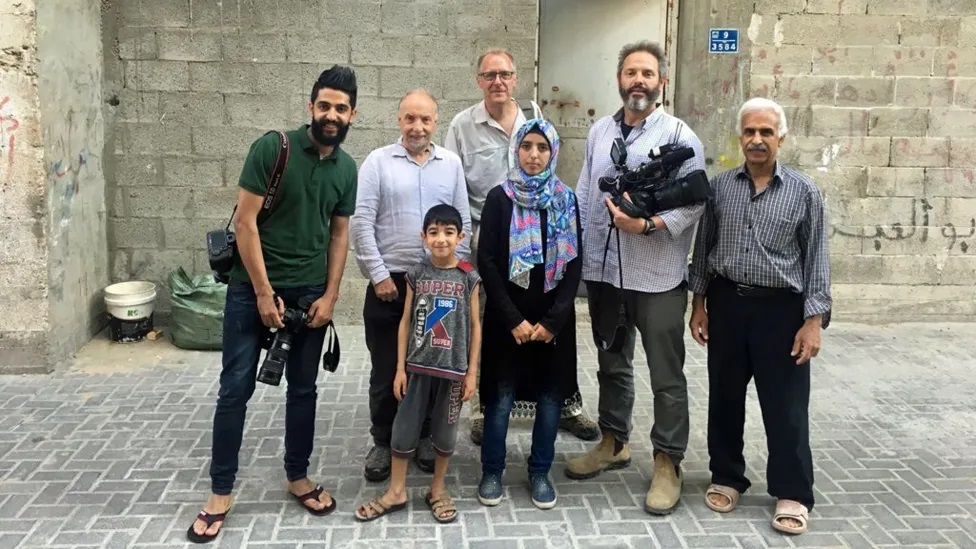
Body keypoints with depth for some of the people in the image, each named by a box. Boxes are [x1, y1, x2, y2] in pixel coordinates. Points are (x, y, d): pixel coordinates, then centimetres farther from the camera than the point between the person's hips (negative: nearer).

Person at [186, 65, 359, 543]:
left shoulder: (347, 168, 3)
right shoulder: (273, 148, -13)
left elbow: (339, 234, 9)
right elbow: (245, 222, -13)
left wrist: (330, 296, 0)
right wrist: (264, 293, -14)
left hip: (310, 295, 4)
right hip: (253, 289, -4)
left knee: (302, 389, 13)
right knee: (234, 390, 1)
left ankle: (298, 477, 29)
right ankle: (220, 494, 13)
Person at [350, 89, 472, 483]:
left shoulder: (451, 164, 7)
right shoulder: (378, 162, -2)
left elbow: (463, 224, 8)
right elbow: (361, 224, -6)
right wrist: (379, 275, -10)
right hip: (390, 282, -2)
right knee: (386, 369, 6)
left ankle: (425, 437, 26)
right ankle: (383, 442, 20)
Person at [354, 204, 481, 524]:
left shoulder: (469, 277, -5)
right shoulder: (416, 275, -2)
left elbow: (475, 326, -1)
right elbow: (406, 322, 3)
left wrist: (472, 372, -2)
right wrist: (400, 368, 0)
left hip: (454, 369, -1)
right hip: (418, 366, 1)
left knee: (445, 433, 11)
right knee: (404, 430, 6)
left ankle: (437, 490, 28)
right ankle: (396, 492, 21)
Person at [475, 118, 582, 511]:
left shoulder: (567, 200, 4)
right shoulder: (500, 198, -2)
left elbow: (575, 263, 1)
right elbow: (487, 262, -6)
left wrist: (552, 320, -9)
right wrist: (513, 319, -12)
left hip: (554, 317, 2)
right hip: (507, 316, -2)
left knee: (550, 398, 7)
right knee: (500, 398, 3)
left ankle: (540, 473, 22)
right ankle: (491, 473, 19)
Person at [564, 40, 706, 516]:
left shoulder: (680, 136, -5)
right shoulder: (599, 132, 10)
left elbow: (693, 203, -10)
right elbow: (583, 198, 11)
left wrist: (647, 225, -24)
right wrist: (573, 256, 7)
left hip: (657, 275, -5)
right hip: (603, 271, 5)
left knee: (666, 376, 3)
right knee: (612, 364, 19)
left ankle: (667, 464, 16)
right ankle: (613, 443, 35)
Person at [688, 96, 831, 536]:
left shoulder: (804, 192, -3)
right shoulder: (719, 186, 4)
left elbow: (816, 259, -3)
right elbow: (704, 248, 10)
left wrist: (814, 320, -9)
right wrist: (699, 303, 7)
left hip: (781, 308, -2)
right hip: (727, 303, 3)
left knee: (785, 404, 2)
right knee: (724, 397, 12)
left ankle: (792, 493, 15)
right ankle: (726, 478, 28)